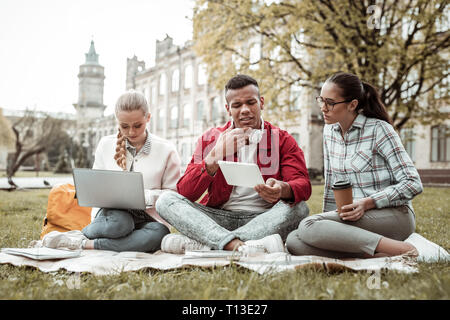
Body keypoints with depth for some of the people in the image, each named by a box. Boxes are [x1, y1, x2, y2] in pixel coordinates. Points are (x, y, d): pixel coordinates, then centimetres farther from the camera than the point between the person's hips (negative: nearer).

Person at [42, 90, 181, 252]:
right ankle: (85, 232, -9)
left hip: (149, 218, 1)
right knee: (118, 222, -39)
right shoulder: (106, 144, 9)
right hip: (113, 213, -1)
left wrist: (144, 196, -18)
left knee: (158, 234, -37)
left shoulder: (166, 150, 2)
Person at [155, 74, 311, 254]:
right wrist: (216, 155, -18)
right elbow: (184, 192, -3)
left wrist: (282, 190, -33)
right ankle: (238, 245, -42)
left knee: (299, 208, -30)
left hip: (262, 219, 0)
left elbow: (303, 185, -7)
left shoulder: (282, 140, 6)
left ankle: (198, 244, -34)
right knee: (166, 200, -19)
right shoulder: (210, 139, 8)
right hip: (219, 218, 1)